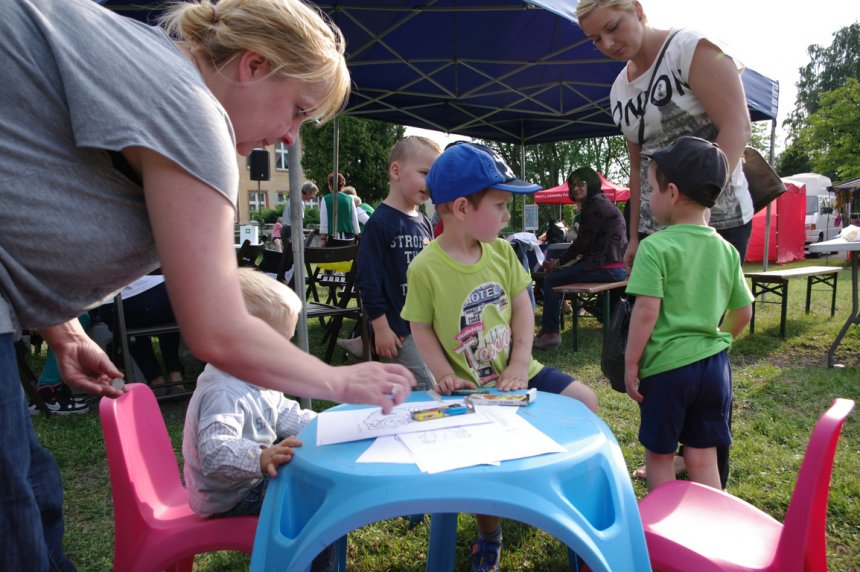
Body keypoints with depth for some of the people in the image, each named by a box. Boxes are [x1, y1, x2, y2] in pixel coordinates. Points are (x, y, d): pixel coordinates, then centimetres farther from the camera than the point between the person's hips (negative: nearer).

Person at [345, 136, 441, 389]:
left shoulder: (424, 223, 10)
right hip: (400, 327, -8)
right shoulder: (380, 223, -13)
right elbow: (368, 278, -15)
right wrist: (381, 328, -16)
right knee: (429, 391, -7)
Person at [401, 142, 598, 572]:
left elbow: (522, 307, 0)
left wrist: (520, 363, -9)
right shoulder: (425, 268, -17)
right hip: (470, 387, -5)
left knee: (584, 401, -1)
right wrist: (445, 375, -18)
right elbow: (421, 328, -8)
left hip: (516, 372, 5)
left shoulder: (501, 252, -3)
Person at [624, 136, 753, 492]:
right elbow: (744, 312, 10)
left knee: (660, 455, 14)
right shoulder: (726, 250, 5)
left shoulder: (656, 247, -14)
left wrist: (630, 364, -10)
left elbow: (646, 311, -19)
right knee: (703, 458, 16)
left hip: (666, 367, -5)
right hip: (715, 364, 5)